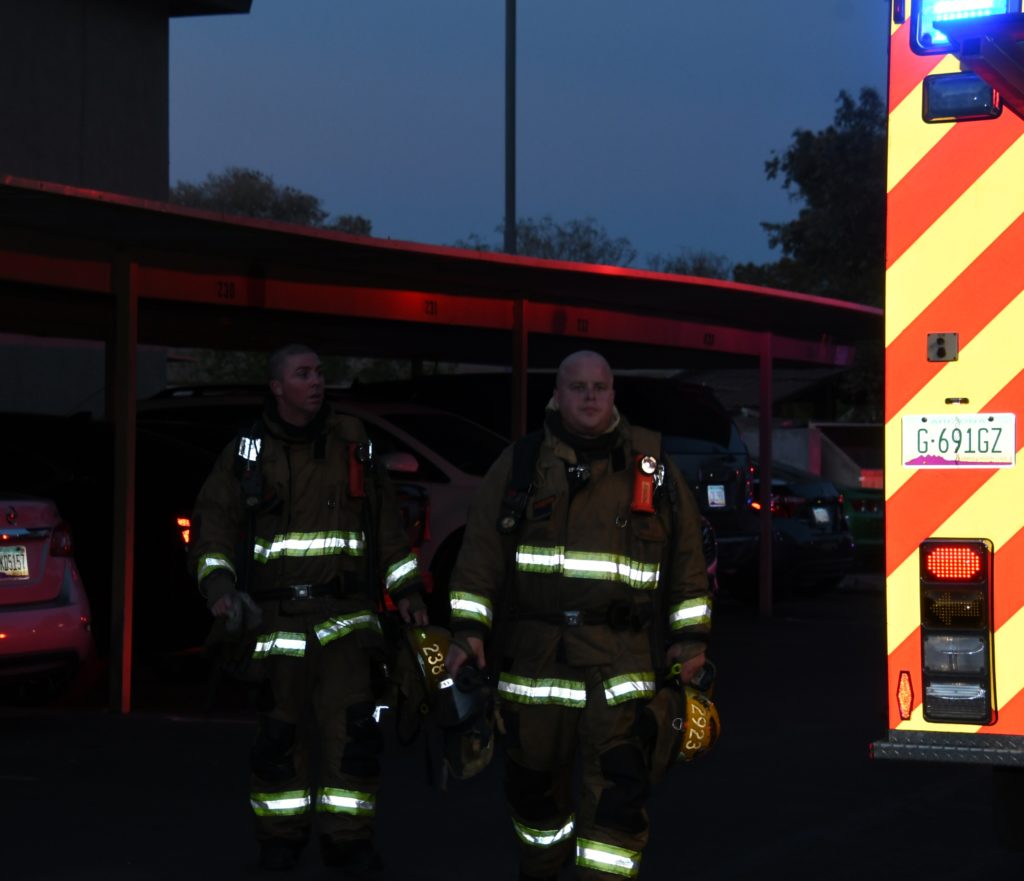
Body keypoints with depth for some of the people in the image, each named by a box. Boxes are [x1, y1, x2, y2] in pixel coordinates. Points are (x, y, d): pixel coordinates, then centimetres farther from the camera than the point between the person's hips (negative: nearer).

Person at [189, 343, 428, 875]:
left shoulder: (351, 445, 8)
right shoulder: (245, 455, 3)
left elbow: (386, 523, 13)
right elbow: (214, 525, -2)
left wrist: (406, 588, 10)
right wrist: (217, 585, -17)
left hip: (345, 616, 1)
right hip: (275, 619, 0)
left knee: (351, 726, -7)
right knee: (279, 729, 4)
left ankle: (347, 837, 3)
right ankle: (280, 838, 19)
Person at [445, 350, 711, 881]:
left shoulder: (654, 469, 9)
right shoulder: (518, 466, 9)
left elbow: (688, 558, 11)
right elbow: (480, 553, 7)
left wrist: (691, 638, 5)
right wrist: (468, 629, -1)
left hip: (621, 657, -1)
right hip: (535, 652, 1)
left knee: (619, 782, -11)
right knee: (534, 777, 10)